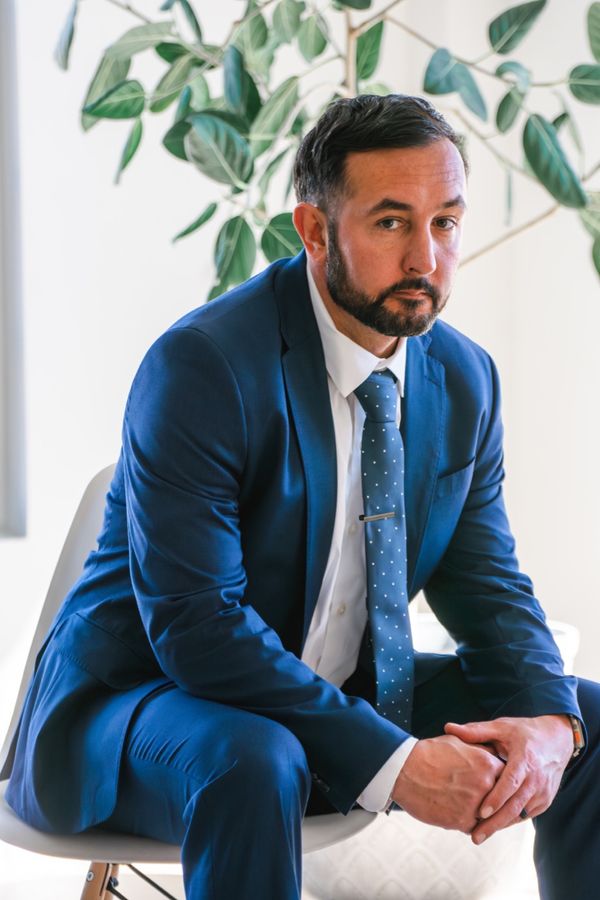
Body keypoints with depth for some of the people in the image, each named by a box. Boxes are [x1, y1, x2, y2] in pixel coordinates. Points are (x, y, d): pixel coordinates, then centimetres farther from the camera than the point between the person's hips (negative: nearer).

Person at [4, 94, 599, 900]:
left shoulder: (465, 378, 1)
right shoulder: (202, 366, -22)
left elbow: (486, 581, 3)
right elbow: (195, 623, -26)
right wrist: (391, 762, -30)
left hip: (346, 696, 7)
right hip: (148, 698, -6)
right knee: (249, 764, -39)